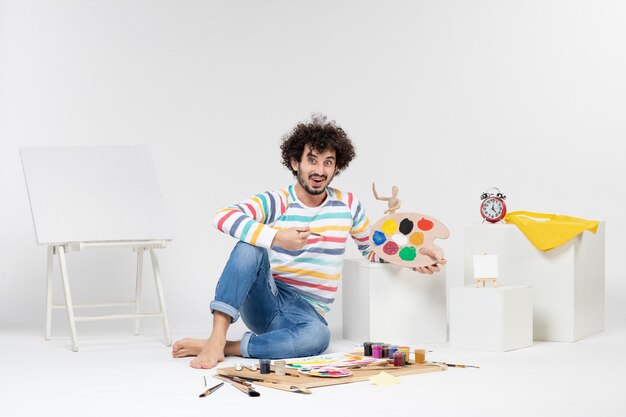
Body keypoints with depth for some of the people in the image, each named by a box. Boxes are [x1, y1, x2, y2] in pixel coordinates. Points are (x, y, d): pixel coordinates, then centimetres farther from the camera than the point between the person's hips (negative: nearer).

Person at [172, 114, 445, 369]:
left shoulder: (348, 205, 6)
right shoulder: (276, 203, -5)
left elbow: (372, 249, 21)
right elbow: (223, 218, -22)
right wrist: (277, 237, -33)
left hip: (306, 313, 1)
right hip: (265, 302, -1)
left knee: (317, 337, -37)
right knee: (250, 246, -31)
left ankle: (226, 348, -28)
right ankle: (217, 338, -35)